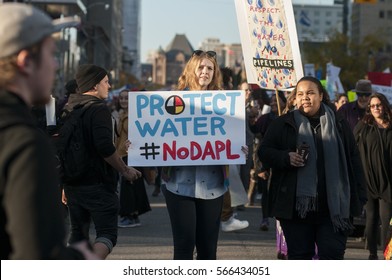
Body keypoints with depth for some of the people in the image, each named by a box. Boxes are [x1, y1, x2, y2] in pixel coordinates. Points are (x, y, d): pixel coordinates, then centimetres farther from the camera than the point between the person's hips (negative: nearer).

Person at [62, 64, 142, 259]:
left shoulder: (68, 109, 12)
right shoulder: (99, 109, -12)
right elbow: (105, 147, -24)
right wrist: (125, 170, -11)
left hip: (72, 183, 7)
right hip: (97, 184, -7)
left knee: (78, 233, 15)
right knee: (107, 234, -3)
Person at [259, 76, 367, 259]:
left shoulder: (339, 125, 11)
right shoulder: (282, 124, 8)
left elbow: (353, 161, 12)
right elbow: (264, 152, 5)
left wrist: (358, 197, 5)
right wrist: (286, 158, -16)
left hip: (334, 206, 0)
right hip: (296, 205, 0)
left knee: (333, 253, -2)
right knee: (299, 256, 6)